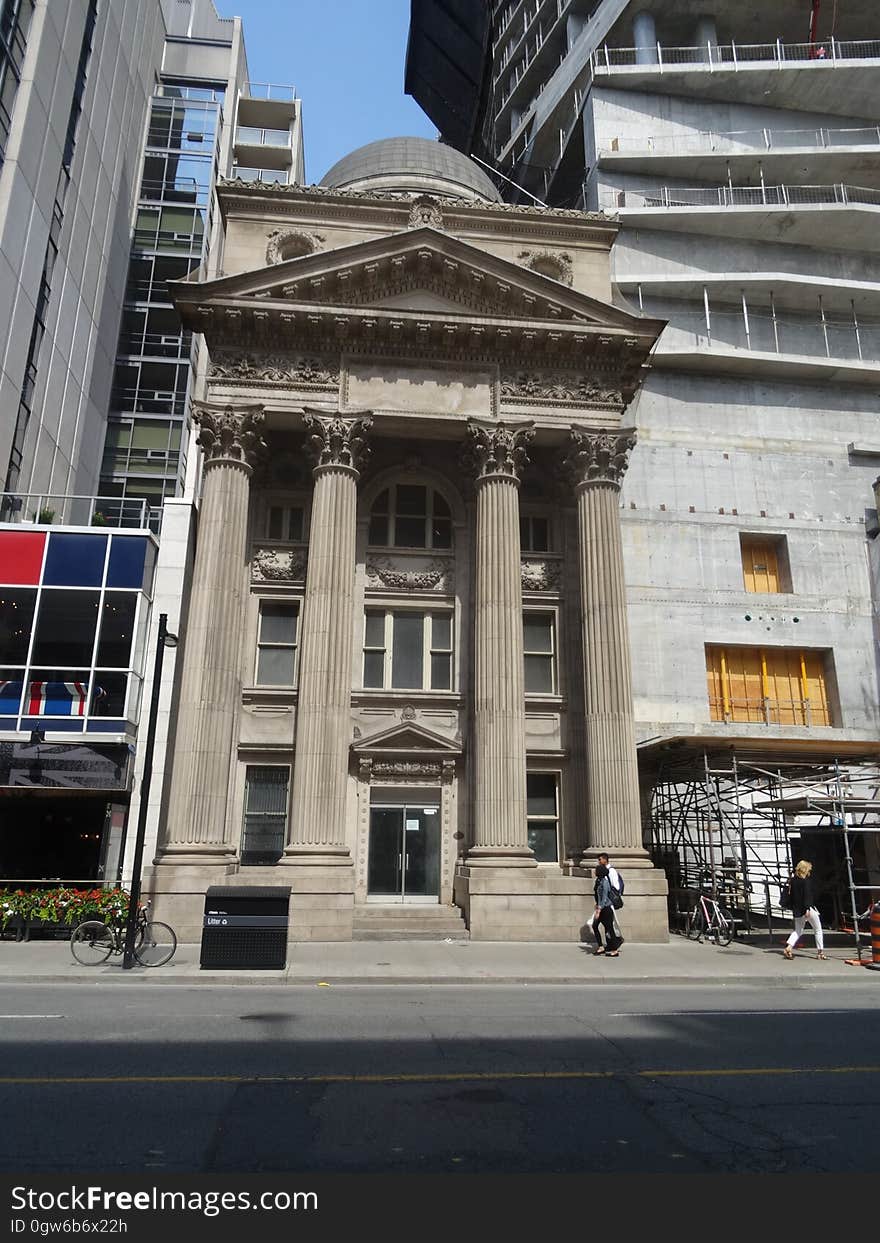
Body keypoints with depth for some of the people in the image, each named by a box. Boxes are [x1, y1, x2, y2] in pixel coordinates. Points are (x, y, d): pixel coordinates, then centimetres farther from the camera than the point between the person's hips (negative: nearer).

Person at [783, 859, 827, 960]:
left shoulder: (793, 880, 8)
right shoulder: (806, 880, -12)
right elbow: (807, 894, -20)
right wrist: (807, 908, -23)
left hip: (797, 910, 6)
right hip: (808, 908, -6)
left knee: (798, 931, 15)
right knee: (818, 930, 11)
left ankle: (788, 947, -4)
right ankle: (820, 951, 11)